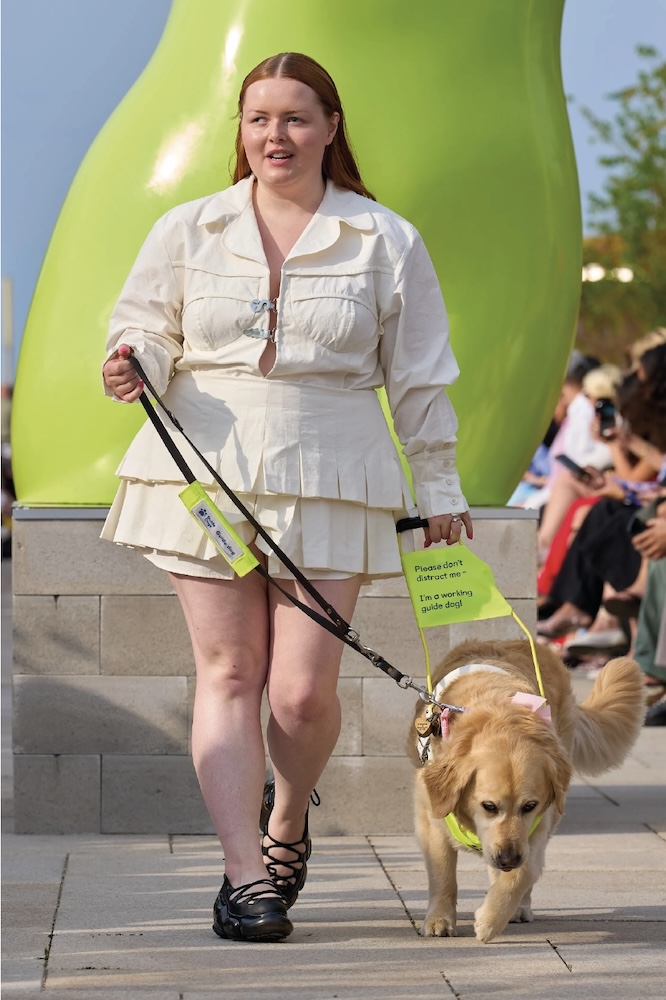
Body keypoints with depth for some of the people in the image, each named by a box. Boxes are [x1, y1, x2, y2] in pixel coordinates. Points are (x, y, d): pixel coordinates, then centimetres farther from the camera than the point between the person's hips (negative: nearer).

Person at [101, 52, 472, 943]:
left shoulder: (386, 242, 6)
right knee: (229, 674, -3)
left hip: (328, 487, -1)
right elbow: (147, 332, 13)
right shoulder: (188, 231, 8)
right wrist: (134, 367, -11)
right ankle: (248, 873, 1)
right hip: (205, 476, 1)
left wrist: (439, 490, 12)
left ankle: (289, 816, 26)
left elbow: (419, 377, 10)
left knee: (303, 691, -5)